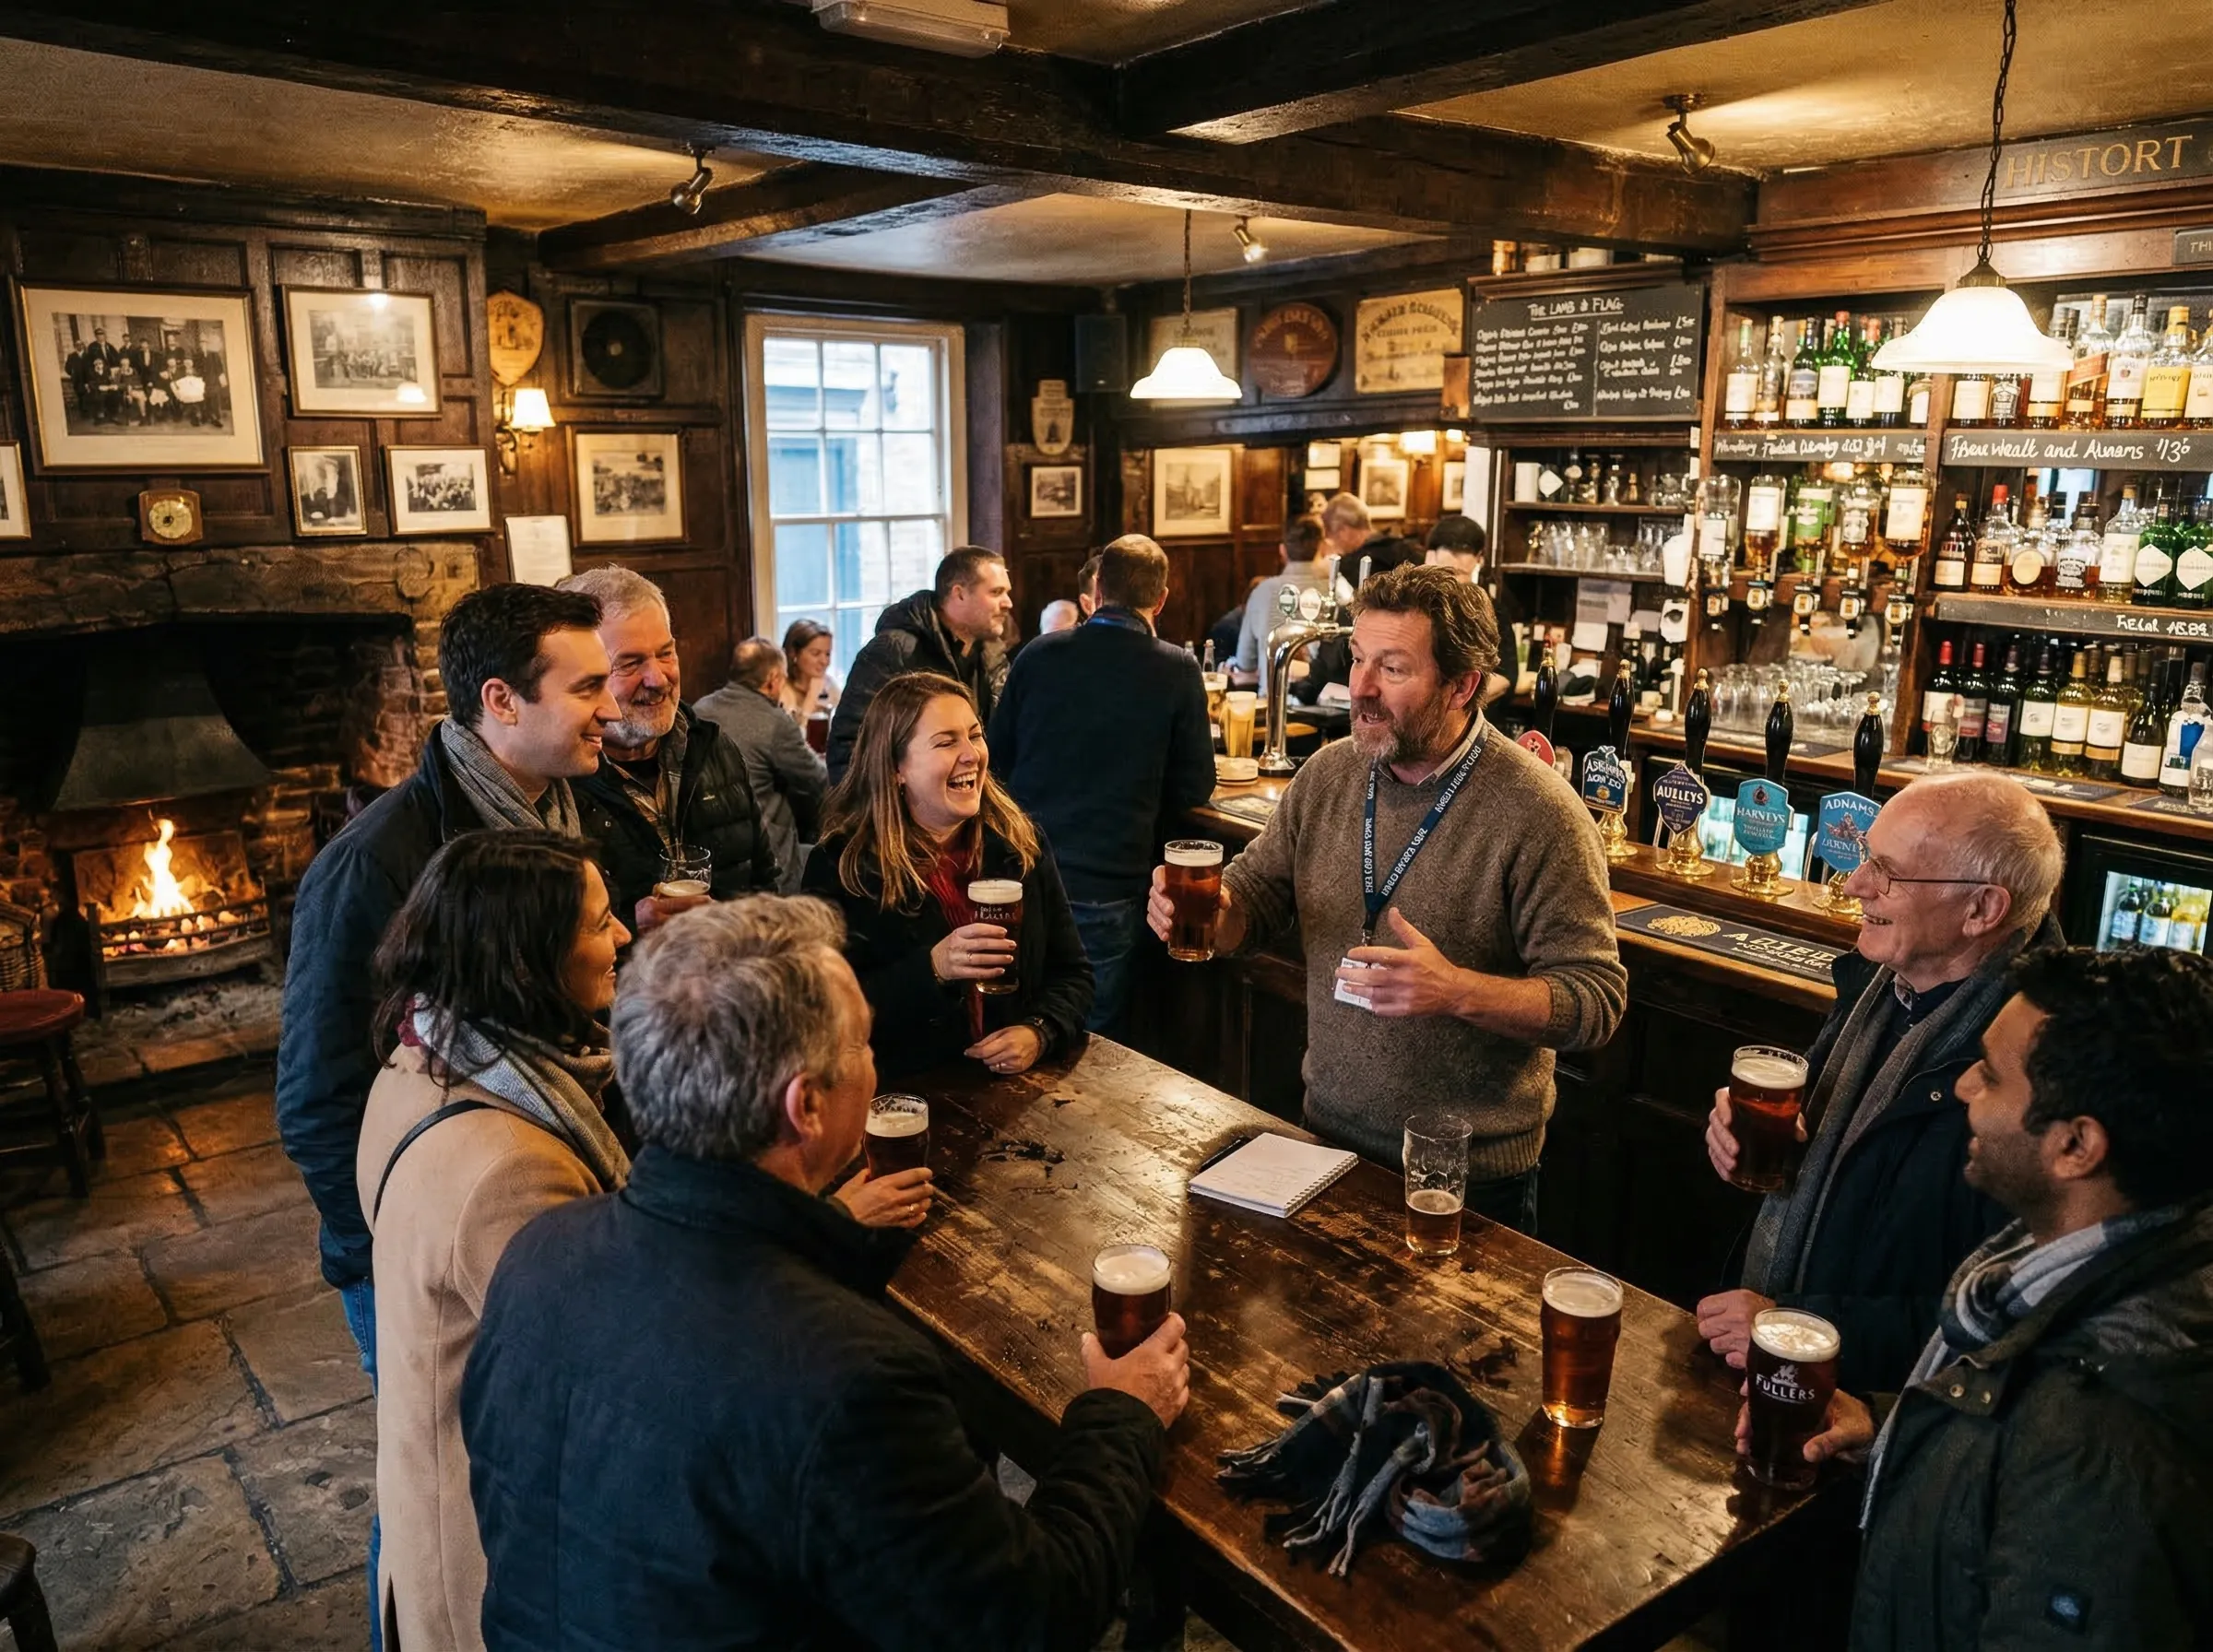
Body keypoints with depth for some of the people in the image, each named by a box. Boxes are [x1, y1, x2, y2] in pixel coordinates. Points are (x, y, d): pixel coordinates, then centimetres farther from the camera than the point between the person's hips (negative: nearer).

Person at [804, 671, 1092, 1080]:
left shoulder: (1020, 846, 6)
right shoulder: (842, 865, -6)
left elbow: (1072, 973, 12)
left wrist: (1040, 1033, -7)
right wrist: (932, 969, -21)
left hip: (1018, 1085, 2)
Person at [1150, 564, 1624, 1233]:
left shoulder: (1537, 813, -19)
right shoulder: (1328, 772, -2)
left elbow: (1596, 999, -19)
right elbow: (1257, 892, 6)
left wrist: (1458, 991, -34)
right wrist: (1201, 913, -16)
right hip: (1327, 1136, 5)